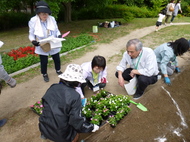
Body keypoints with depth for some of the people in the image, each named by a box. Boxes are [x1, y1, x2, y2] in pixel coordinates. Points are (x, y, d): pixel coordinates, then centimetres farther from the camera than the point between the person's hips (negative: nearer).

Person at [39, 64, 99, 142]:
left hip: (44, 128, 5)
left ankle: (45, 133, 18)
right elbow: (77, 121, -21)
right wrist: (91, 127, -3)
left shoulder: (53, 87, -6)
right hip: (60, 135, -5)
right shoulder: (74, 96, -25)